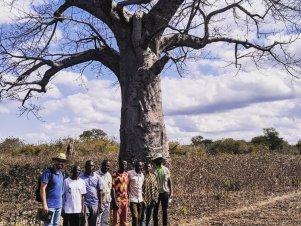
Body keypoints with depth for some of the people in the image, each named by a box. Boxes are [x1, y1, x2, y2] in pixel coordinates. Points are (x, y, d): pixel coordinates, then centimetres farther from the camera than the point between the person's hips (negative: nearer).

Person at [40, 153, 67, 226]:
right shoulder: (48, 172, -10)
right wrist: (44, 204, -19)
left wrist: (62, 203, 12)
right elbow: (42, 189, -14)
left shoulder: (62, 174, 11)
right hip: (50, 205, -7)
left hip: (59, 205, 7)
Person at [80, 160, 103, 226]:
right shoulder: (81, 177, -4)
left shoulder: (97, 177, 4)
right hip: (84, 204, -3)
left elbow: (99, 191, 7)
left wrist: (100, 205, 5)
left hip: (95, 204, 3)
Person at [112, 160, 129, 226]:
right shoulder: (115, 175, -8)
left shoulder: (126, 175, 11)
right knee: (116, 221, -3)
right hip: (118, 201, -6)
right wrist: (114, 201, -17)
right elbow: (112, 188, -11)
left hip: (125, 201, 6)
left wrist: (128, 200, 12)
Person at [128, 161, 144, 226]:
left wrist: (143, 197, 12)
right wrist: (128, 197, -10)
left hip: (140, 200, 5)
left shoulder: (142, 175, 10)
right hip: (132, 199, -5)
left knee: (139, 218, 7)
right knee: (135, 217, -12)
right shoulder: (130, 173, -8)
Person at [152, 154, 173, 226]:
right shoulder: (153, 170, -3)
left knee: (165, 210, 8)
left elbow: (169, 181, 9)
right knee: (155, 210, 4)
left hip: (165, 192, 2)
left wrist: (171, 191, 5)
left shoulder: (166, 169, 6)